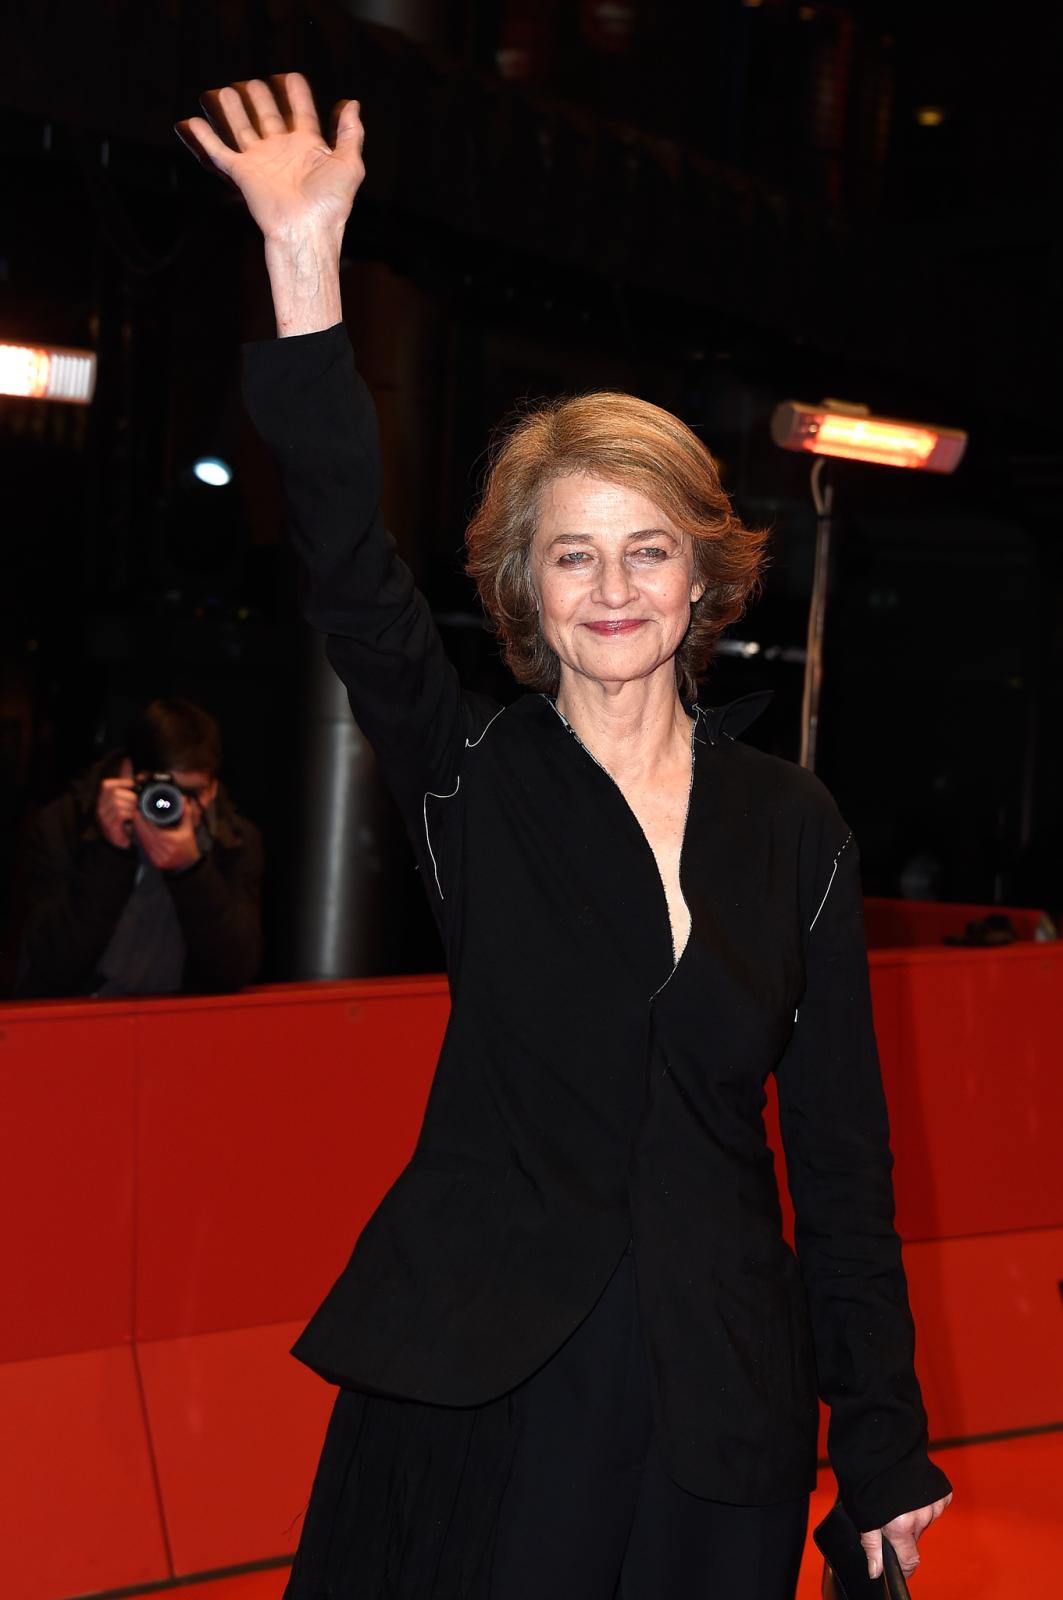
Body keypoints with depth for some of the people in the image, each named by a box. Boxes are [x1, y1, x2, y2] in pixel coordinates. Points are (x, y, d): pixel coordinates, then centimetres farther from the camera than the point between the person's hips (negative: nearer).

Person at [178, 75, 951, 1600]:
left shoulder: (792, 824, 3)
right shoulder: (474, 778, -1)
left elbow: (842, 1143, 4)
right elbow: (351, 575, -18)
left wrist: (883, 1441, 3)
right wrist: (307, 261, -27)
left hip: (718, 1399, 1)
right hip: (480, 1366, -1)